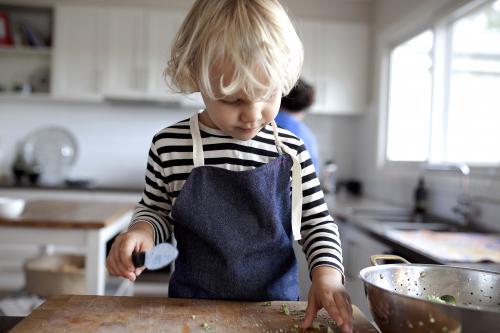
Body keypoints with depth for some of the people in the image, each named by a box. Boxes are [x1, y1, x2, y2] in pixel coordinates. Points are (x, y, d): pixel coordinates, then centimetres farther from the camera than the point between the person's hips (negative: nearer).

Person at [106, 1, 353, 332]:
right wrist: (142, 231, -16)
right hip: (193, 304, 0)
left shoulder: (291, 152, -10)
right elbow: (156, 210, 5)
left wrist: (327, 273, -16)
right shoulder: (169, 146, -11)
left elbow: (318, 221, 0)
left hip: (277, 305, 1)